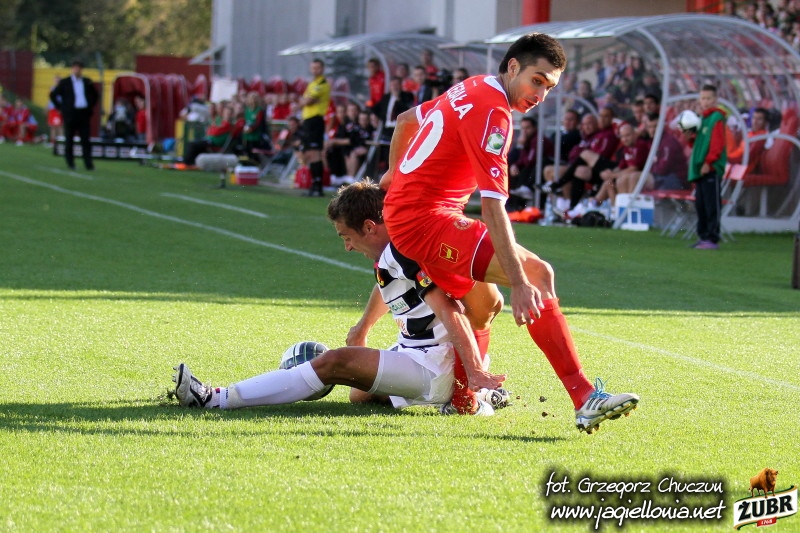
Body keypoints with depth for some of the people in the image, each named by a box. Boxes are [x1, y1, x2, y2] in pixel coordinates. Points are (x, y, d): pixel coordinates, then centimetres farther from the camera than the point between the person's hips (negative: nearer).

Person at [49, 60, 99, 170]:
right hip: (70, 114, -2)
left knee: (86, 139, -3)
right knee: (69, 139, 3)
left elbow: (94, 95, 26)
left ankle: (88, 163, -4)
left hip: (84, 114, 2)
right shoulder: (65, 82, 2)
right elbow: (53, 95, 5)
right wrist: (60, 107, -1)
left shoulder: (87, 82, 11)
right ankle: (70, 162, 14)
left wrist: (91, 106, 14)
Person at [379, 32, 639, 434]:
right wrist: (519, 283, -30)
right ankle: (584, 399, -31)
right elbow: (492, 208, -25)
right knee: (537, 273, -23)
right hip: (426, 221, -11)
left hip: (400, 215, 11)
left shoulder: (469, 92, 14)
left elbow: (406, 120, 32)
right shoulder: (492, 111, -16)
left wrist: (395, 175, 48)